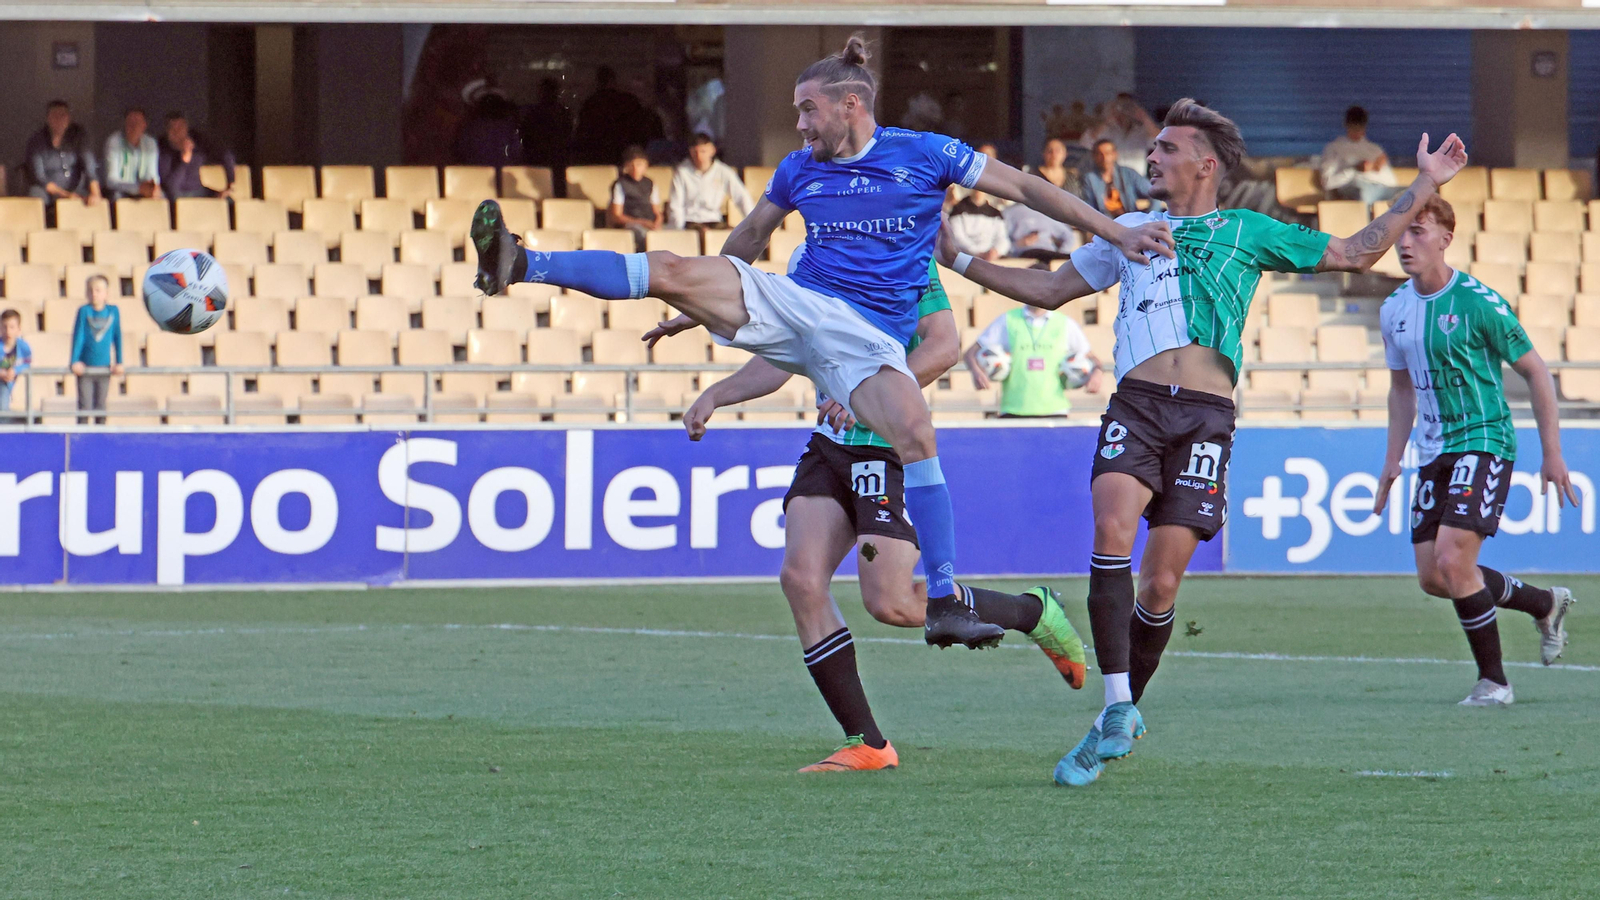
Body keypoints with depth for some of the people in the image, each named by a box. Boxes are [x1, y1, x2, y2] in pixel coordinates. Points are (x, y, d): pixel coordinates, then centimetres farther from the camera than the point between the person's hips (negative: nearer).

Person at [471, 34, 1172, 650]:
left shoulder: (924, 155, 0)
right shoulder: (800, 169, 12)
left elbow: (1024, 187, 5)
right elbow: (752, 233, 29)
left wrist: (1114, 232, 3)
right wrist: (711, 306, 35)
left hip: (870, 338, -3)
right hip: (790, 306, 3)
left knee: (915, 432, -31)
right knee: (673, 271, -18)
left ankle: (944, 604, -29)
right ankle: (517, 266, -24)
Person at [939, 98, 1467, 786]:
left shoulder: (1247, 232, 16)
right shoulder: (1130, 232, 24)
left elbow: (1354, 254, 21)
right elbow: (1051, 290, 30)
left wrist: (1424, 187, 16)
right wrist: (959, 260, 27)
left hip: (1205, 418, -2)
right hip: (1135, 406, 2)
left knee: (1161, 582, -5)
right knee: (1113, 529, -25)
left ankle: (1120, 718, 14)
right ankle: (1119, 709, -22)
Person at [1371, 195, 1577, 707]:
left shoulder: (1478, 303, -13)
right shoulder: (1395, 310, 7)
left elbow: (1535, 372, -7)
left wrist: (1552, 455, -8)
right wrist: (1393, 462, 17)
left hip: (1484, 441, -7)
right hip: (1434, 452, 7)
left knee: (1453, 560, -19)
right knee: (1433, 578, 5)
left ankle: (1493, 680, -4)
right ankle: (1545, 604, 28)